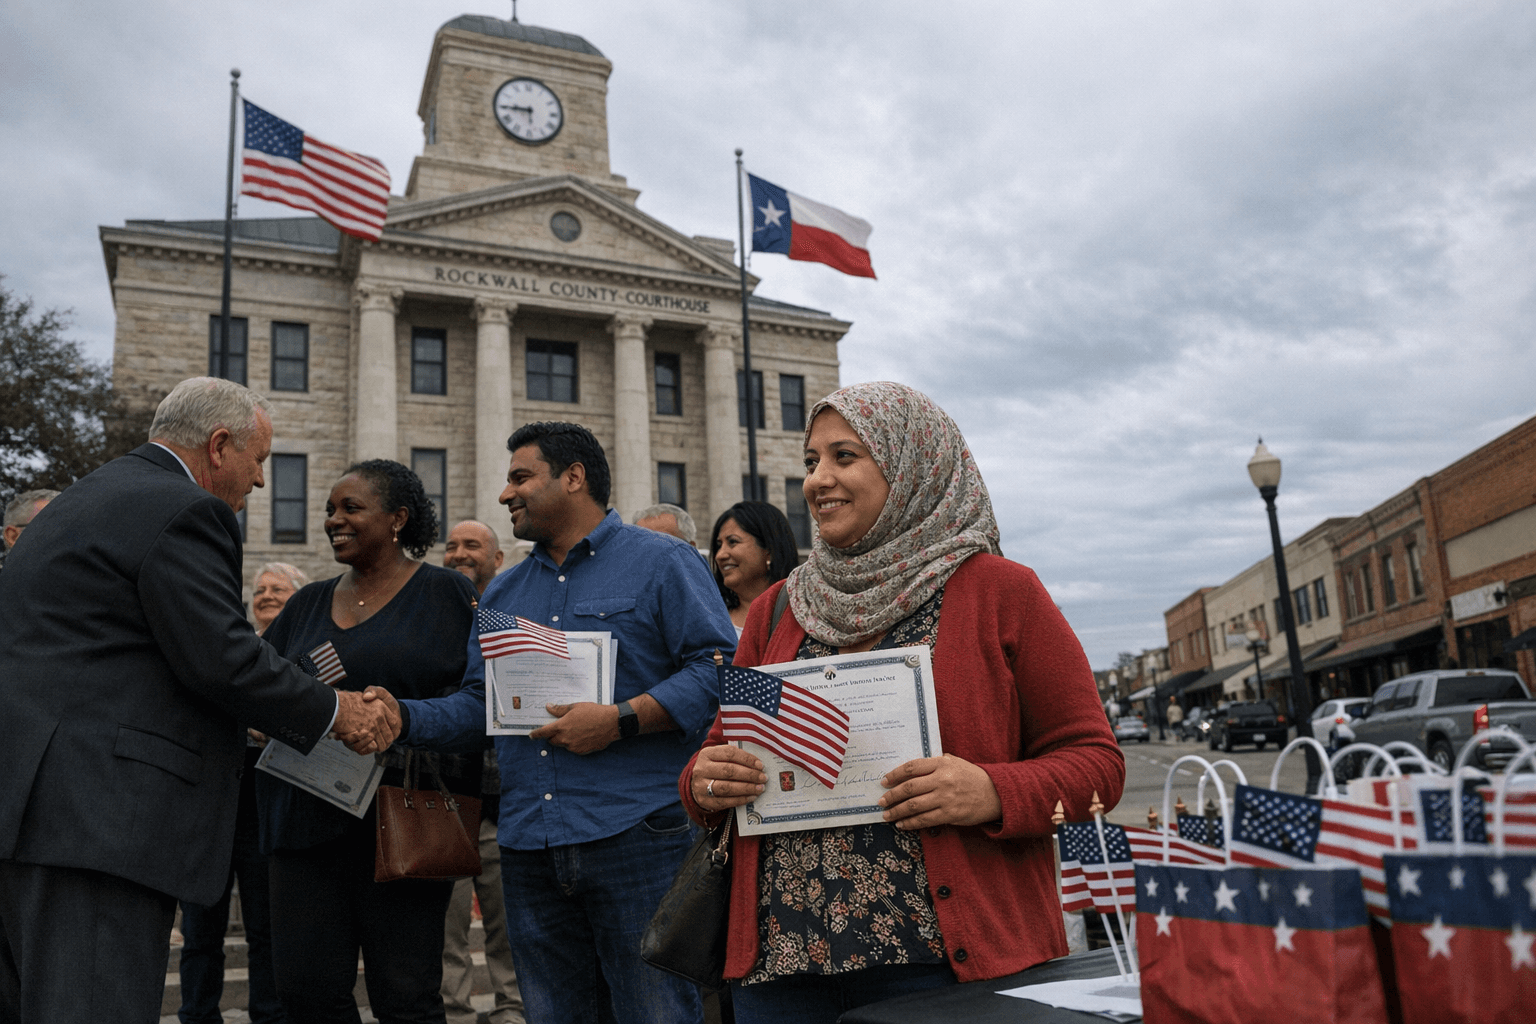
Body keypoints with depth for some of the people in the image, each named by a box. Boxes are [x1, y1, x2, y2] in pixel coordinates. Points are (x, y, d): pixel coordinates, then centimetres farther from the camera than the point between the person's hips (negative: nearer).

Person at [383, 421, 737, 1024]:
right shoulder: (502, 594, 19)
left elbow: (720, 669, -10)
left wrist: (622, 720, -18)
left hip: (635, 837, -6)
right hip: (529, 850, 6)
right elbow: (477, 708, 18)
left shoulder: (662, 563, -1)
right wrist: (403, 717, 1)